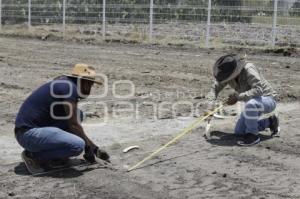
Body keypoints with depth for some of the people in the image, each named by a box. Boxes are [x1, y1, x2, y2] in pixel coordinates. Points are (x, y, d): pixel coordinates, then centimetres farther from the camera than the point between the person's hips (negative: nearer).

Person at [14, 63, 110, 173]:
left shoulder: (63, 85, 18)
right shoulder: (69, 87, -11)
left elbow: (72, 122, 23)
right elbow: (73, 124, -12)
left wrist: (94, 148, 24)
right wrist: (89, 146, 1)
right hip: (29, 134, -10)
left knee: (77, 114, 12)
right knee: (78, 145, -22)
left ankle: (54, 157, 8)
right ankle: (33, 155, -7)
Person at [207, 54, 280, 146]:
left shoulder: (248, 69, -31)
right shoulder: (227, 73, -10)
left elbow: (258, 90, -40)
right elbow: (215, 88, -4)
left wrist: (237, 97, -39)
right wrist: (210, 107, -17)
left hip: (267, 100, -8)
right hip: (254, 104, 8)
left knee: (250, 104, -41)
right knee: (238, 131, 6)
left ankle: (253, 135, -20)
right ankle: (270, 122, 19)